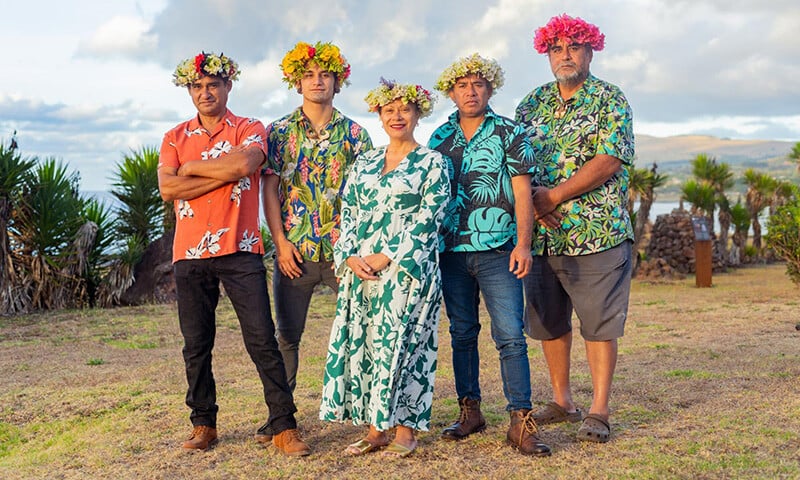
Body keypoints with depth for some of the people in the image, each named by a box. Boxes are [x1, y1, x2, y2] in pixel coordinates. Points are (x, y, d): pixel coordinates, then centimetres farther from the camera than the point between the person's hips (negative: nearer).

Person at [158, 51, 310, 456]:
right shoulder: (175, 138, 13)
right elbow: (167, 188, -4)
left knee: (262, 339, -6)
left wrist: (191, 167, -5)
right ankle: (204, 425, 20)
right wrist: (225, 174, -10)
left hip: (240, 251, -3)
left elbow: (244, 164, -17)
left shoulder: (250, 130, 6)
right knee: (196, 346, 8)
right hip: (190, 253, 3)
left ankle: (284, 427, -2)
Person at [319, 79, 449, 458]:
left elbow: (427, 219, -8)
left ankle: (405, 429, 7)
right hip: (360, 269, 5)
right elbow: (348, 213, 12)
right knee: (360, 343, 3)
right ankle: (374, 429, 12)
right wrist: (350, 257, -5)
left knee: (400, 343, -5)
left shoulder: (432, 163, 0)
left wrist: (386, 257, -15)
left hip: (407, 268, -5)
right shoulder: (364, 163, 15)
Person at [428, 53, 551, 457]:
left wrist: (523, 243, -12)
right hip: (451, 252, 4)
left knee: (510, 335, -9)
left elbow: (523, 192, -3)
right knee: (462, 334, 10)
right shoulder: (439, 138, 12)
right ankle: (470, 411, 20)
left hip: (497, 250, -3)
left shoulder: (510, 133, 2)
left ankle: (520, 421, -6)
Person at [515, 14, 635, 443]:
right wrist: (534, 199, -10)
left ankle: (598, 411, 5)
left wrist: (555, 195, -15)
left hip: (595, 231, -5)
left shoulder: (610, 101, -1)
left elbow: (608, 161, -13)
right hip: (542, 234, 5)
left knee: (598, 323, -2)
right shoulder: (533, 102, 13)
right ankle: (561, 401, 26)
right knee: (548, 321, 12)